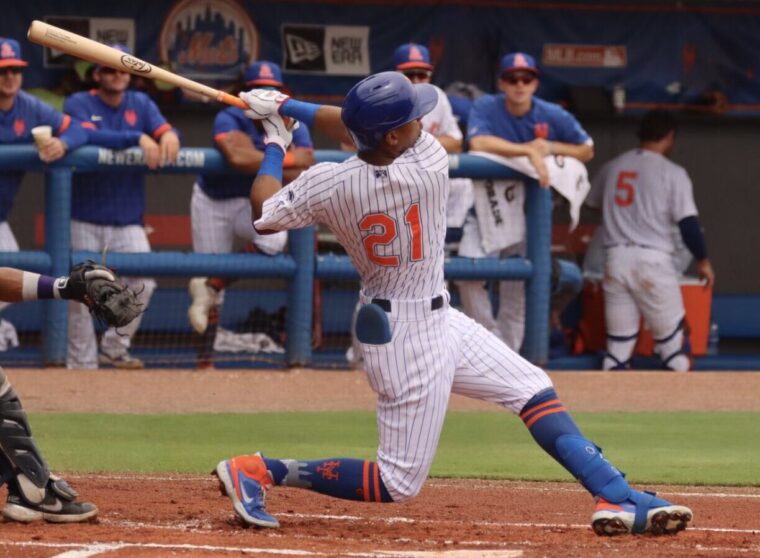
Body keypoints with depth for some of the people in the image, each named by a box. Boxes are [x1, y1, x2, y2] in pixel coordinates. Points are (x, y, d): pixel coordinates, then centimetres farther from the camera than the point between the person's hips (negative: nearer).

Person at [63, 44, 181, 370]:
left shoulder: (141, 104, 10)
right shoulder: (78, 104, -2)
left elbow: (164, 130, -6)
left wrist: (168, 136, -32)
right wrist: (137, 138, -32)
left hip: (128, 221, 3)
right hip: (84, 220, -3)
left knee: (141, 284, -9)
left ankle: (115, 349, 11)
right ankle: (81, 364, 6)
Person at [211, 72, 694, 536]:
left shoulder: (327, 185, -13)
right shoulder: (430, 167, -24)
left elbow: (264, 213, 3)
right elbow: (348, 122, -8)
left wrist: (276, 146, 15)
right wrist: (290, 108, -3)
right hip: (414, 338, -8)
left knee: (535, 391, 13)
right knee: (399, 483, -2)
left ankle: (618, 498, 10)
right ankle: (261, 471, -6)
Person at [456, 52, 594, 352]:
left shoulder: (553, 116, -6)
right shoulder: (486, 108, -12)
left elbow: (587, 150, 5)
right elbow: (478, 143, -32)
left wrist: (550, 148, -13)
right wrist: (529, 151, -37)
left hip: (526, 208, 1)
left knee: (517, 292, 4)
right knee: (468, 274, -18)